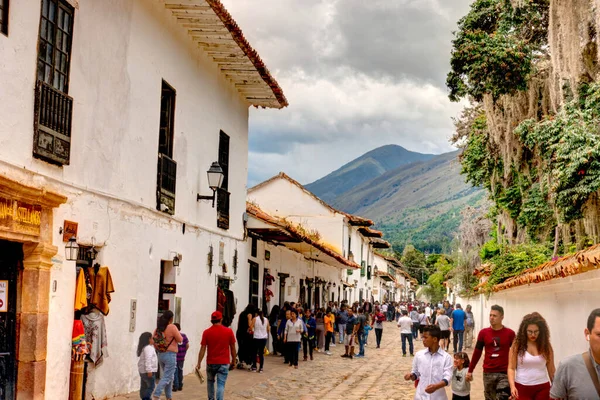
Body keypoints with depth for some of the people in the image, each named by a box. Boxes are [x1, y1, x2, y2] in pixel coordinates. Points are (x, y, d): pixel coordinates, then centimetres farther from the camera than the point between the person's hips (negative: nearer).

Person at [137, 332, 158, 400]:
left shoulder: (143, 348, 18)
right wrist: (149, 370, -27)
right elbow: (148, 360, -24)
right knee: (151, 386, -10)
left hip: (142, 370, 10)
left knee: (144, 386, 12)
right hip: (147, 371, -10)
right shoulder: (148, 348, -15)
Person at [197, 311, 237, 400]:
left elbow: (202, 349, -7)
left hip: (210, 362, 1)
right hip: (224, 363, -1)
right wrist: (233, 361, 12)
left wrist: (199, 363, -3)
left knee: (210, 382, 23)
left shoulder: (206, 332, -5)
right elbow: (233, 348, 1)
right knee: (221, 384, -3)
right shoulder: (229, 331, -5)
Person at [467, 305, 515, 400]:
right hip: (488, 373, 3)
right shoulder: (483, 332, 3)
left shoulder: (510, 333, -3)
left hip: (504, 373, -3)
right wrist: (470, 371, 8)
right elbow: (477, 353, 8)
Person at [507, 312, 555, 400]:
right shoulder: (517, 344, -4)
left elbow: (551, 370, 7)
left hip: (542, 388, 1)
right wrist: (512, 386, -20)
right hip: (522, 388, -1)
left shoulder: (546, 345, 2)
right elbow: (511, 368, -6)